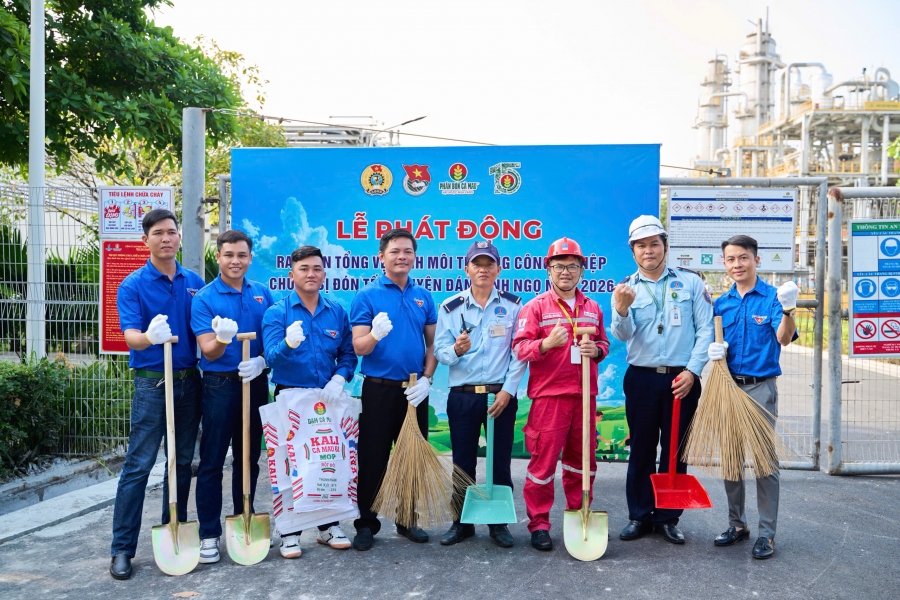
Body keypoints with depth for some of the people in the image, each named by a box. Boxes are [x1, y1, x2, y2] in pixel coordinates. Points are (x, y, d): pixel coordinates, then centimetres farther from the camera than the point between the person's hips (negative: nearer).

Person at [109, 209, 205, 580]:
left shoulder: (194, 282, 7)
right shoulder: (132, 285, -5)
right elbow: (131, 338, -17)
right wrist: (150, 337, -39)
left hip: (189, 381, 4)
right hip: (152, 382, -4)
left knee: (182, 462, 12)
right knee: (138, 465, -2)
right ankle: (122, 548, 8)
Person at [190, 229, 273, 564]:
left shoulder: (262, 294, 6)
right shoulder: (204, 298, -5)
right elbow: (208, 351, -11)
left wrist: (261, 361, -11)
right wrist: (222, 338, -34)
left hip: (256, 383, 4)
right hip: (220, 385, -3)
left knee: (248, 459, 14)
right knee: (212, 462, 1)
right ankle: (209, 534, 12)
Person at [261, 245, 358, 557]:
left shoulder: (337, 311, 4)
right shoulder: (277, 312, -4)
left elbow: (348, 355, 6)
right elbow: (272, 356, -17)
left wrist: (338, 379, -12)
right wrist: (288, 344, -39)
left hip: (328, 398, 3)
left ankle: (329, 526, 25)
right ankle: (290, 532, 17)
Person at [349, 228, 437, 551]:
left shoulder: (423, 296, 7)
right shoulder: (367, 296, -5)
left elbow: (433, 343, 9)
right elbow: (358, 348, -10)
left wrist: (426, 379, -5)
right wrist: (376, 334, -31)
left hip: (415, 390, 4)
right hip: (379, 389, -3)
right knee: (372, 459, 3)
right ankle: (366, 523, 17)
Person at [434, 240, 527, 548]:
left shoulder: (514, 305, 1)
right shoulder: (450, 307, 2)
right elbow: (439, 350, -3)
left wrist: (507, 390, -10)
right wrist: (455, 350, -26)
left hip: (501, 395, 0)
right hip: (462, 396, 1)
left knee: (500, 462, 7)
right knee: (463, 463, 8)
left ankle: (499, 522, 21)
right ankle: (462, 522, 22)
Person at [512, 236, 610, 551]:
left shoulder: (592, 308, 13)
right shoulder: (535, 306, -1)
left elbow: (604, 343, 20)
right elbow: (520, 347, -8)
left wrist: (596, 350, -3)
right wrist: (547, 343, -26)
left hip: (584, 395, 5)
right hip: (548, 395, -4)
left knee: (582, 460, 13)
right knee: (543, 460, -1)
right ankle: (539, 524, 10)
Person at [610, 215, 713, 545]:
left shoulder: (691, 282, 2)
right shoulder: (626, 289, 3)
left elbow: (706, 330, -1)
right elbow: (622, 334, -12)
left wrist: (691, 371, -10)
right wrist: (621, 311, -34)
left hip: (682, 379, 0)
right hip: (642, 379, 0)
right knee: (641, 450, 8)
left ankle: (668, 517, 22)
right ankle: (639, 516, 21)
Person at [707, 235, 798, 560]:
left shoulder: (772, 297, -6)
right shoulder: (721, 303, 8)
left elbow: (784, 338, -21)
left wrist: (788, 309, -40)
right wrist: (713, 350, -9)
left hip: (761, 388, -5)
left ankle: (767, 533, 10)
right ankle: (737, 523, 26)